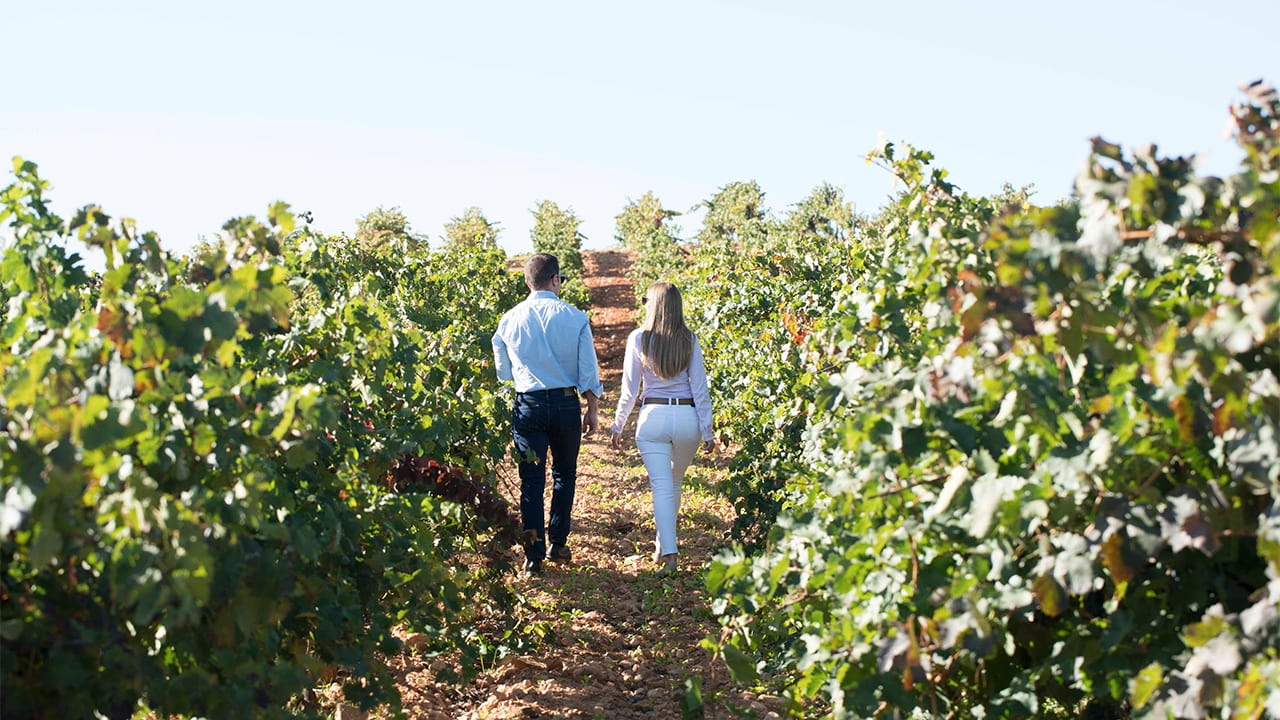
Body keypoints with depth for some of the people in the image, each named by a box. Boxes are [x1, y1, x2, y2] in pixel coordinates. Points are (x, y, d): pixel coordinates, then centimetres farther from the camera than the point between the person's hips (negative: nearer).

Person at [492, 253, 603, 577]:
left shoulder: (509, 320, 1)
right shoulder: (575, 317, -3)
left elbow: (503, 372, 9)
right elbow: (589, 369, -1)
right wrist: (593, 409, 10)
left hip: (527, 405, 0)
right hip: (566, 403, 0)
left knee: (532, 481, 4)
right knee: (564, 474, 19)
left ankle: (534, 556, 3)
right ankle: (558, 543, 22)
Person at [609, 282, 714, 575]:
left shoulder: (638, 339, -4)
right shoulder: (689, 340, 0)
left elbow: (630, 389, -1)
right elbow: (700, 388, 0)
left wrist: (618, 426, 10)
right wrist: (707, 431, 5)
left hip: (653, 417, -2)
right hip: (687, 417, 2)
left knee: (661, 486, -2)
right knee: (674, 482, 21)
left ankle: (669, 553, -12)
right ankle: (664, 540, 34)